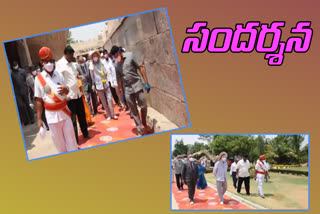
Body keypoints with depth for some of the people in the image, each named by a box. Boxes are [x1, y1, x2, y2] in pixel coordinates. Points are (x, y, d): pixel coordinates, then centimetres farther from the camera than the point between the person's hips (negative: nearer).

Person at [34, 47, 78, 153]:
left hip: (64, 111, 3)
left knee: (70, 136, 8)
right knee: (58, 139, 6)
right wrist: (39, 118, -4)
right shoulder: (39, 78, -7)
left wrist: (65, 89, -13)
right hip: (51, 114, -2)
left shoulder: (59, 75, 2)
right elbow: (38, 100, -4)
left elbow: (67, 92, 12)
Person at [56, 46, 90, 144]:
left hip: (78, 94, 8)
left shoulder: (71, 63, 13)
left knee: (82, 116, 18)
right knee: (73, 119, 0)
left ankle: (85, 133, 35)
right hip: (69, 96, -7)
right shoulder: (59, 64, -11)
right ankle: (75, 141, 8)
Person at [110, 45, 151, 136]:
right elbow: (120, 79, 10)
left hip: (137, 85, -2)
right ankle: (140, 130, 13)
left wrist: (146, 83, -8)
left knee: (144, 106, 2)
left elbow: (141, 68, -4)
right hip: (127, 89, 2)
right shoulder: (117, 63, 3)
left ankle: (144, 124, 28)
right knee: (133, 111, 4)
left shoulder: (130, 56, -5)